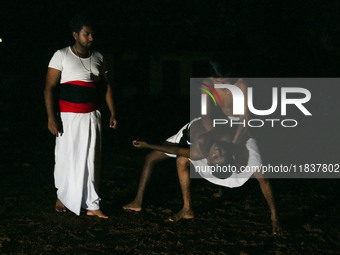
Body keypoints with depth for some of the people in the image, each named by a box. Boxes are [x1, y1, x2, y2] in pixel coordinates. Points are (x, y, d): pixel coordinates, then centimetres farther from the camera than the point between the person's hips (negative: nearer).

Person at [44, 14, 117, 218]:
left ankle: (92, 205, 2)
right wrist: (51, 117, -16)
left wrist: (113, 113, 6)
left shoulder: (98, 58, 8)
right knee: (66, 157, 3)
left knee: (91, 159, 1)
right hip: (68, 116, -3)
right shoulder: (61, 56, -6)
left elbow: (106, 87, 14)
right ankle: (62, 196, 25)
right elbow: (49, 88, -8)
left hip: (92, 116, 4)